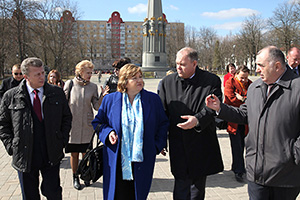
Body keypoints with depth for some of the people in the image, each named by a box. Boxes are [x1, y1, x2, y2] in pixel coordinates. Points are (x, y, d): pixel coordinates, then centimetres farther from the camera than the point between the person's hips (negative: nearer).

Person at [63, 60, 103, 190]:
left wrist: (103, 96, -14)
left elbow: (96, 106, 0)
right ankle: (75, 178, 25)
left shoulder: (93, 87, 1)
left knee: (85, 152, 8)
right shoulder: (69, 84, -4)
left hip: (86, 125, 1)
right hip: (72, 125, -1)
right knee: (74, 153, 7)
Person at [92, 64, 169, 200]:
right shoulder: (110, 99, 2)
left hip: (142, 160, 1)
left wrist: (158, 145, -1)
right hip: (117, 161, 0)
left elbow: (163, 123, 8)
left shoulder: (153, 99, 2)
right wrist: (108, 132, -9)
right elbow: (98, 122, 10)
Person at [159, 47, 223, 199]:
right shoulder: (168, 81, 4)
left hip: (201, 146, -1)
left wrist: (198, 119, -29)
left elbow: (212, 108, -9)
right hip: (178, 146, 1)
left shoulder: (211, 81, -4)